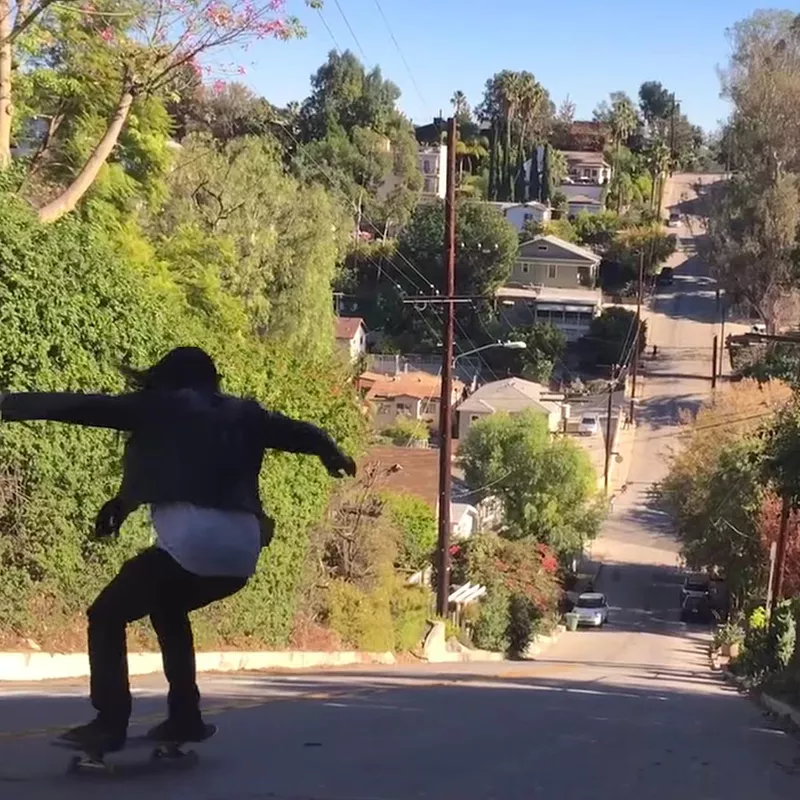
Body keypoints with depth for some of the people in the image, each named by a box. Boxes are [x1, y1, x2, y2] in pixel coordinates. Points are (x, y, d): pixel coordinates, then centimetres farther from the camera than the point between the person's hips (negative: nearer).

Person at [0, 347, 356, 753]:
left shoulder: (163, 407, 12)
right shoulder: (243, 414, 24)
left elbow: (89, 407, 8)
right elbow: (298, 431, 33)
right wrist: (331, 454, 52)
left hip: (192, 539, -6)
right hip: (243, 547, 6)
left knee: (106, 615, 10)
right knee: (166, 607, 32)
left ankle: (110, 722, -2)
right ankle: (185, 717, 27)